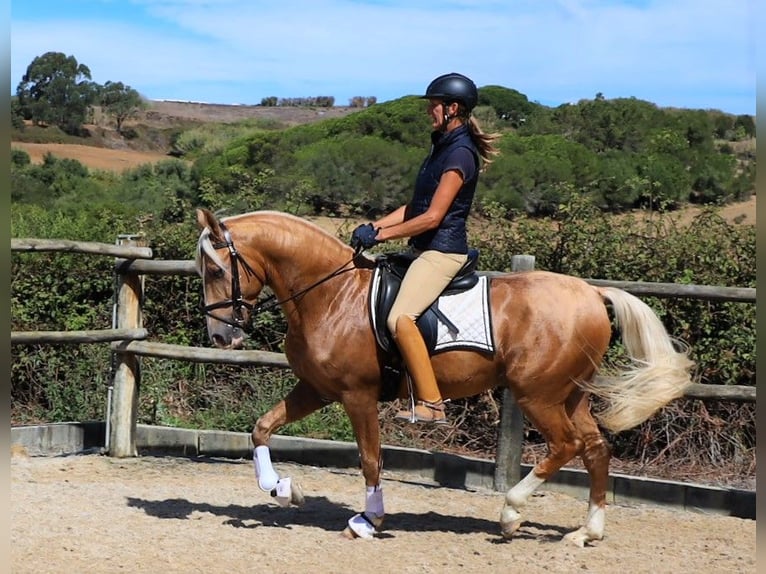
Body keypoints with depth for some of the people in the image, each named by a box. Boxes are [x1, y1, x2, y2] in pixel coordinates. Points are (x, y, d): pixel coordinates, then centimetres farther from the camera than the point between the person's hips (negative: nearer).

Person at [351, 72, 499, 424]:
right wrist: (373, 226, 6)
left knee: (400, 318, -26)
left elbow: (432, 217, -20)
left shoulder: (460, 153, -16)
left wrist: (380, 235, -16)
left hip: (442, 250, -11)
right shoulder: (443, 146, 16)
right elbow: (415, 207, 18)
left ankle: (431, 405, -24)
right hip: (425, 248, 11)